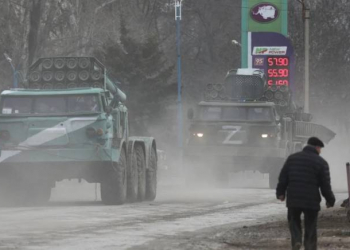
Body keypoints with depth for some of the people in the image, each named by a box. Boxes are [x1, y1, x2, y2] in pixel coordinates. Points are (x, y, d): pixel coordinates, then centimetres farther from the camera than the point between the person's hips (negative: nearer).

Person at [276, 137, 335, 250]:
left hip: (293, 199, 2)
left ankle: (296, 240, -6)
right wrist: (330, 200, 8)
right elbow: (325, 185, -4)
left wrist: (280, 192, 16)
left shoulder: (292, 158, 7)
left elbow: (283, 177, 7)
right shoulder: (321, 163, -4)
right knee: (310, 228, 8)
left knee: (294, 220, 18)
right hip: (311, 201, -2)